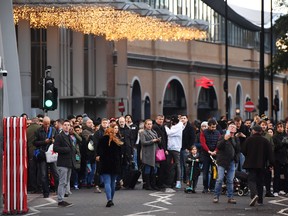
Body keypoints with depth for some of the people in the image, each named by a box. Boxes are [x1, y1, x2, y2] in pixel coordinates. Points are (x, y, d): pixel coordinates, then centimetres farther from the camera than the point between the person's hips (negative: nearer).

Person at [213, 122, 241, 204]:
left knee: (230, 180, 5)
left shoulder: (236, 139, 13)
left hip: (232, 162, 4)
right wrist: (225, 139, -24)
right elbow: (218, 146, -13)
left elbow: (238, 150, 17)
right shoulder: (223, 137, 0)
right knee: (220, 179, -7)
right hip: (222, 161, -4)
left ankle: (230, 197, 9)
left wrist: (236, 158, 1)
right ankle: (216, 196, 0)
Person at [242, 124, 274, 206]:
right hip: (261, 165, 3)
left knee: (251, 179, -3)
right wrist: (271, 163, 1)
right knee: (260, 181, 13)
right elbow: (270, 153, -3)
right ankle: (260, 200, 17)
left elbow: (243, 151, 0)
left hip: (250, 164, -2)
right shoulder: (265, 141, 0)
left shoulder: (248, 140, -5)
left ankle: (254, 194, -31)